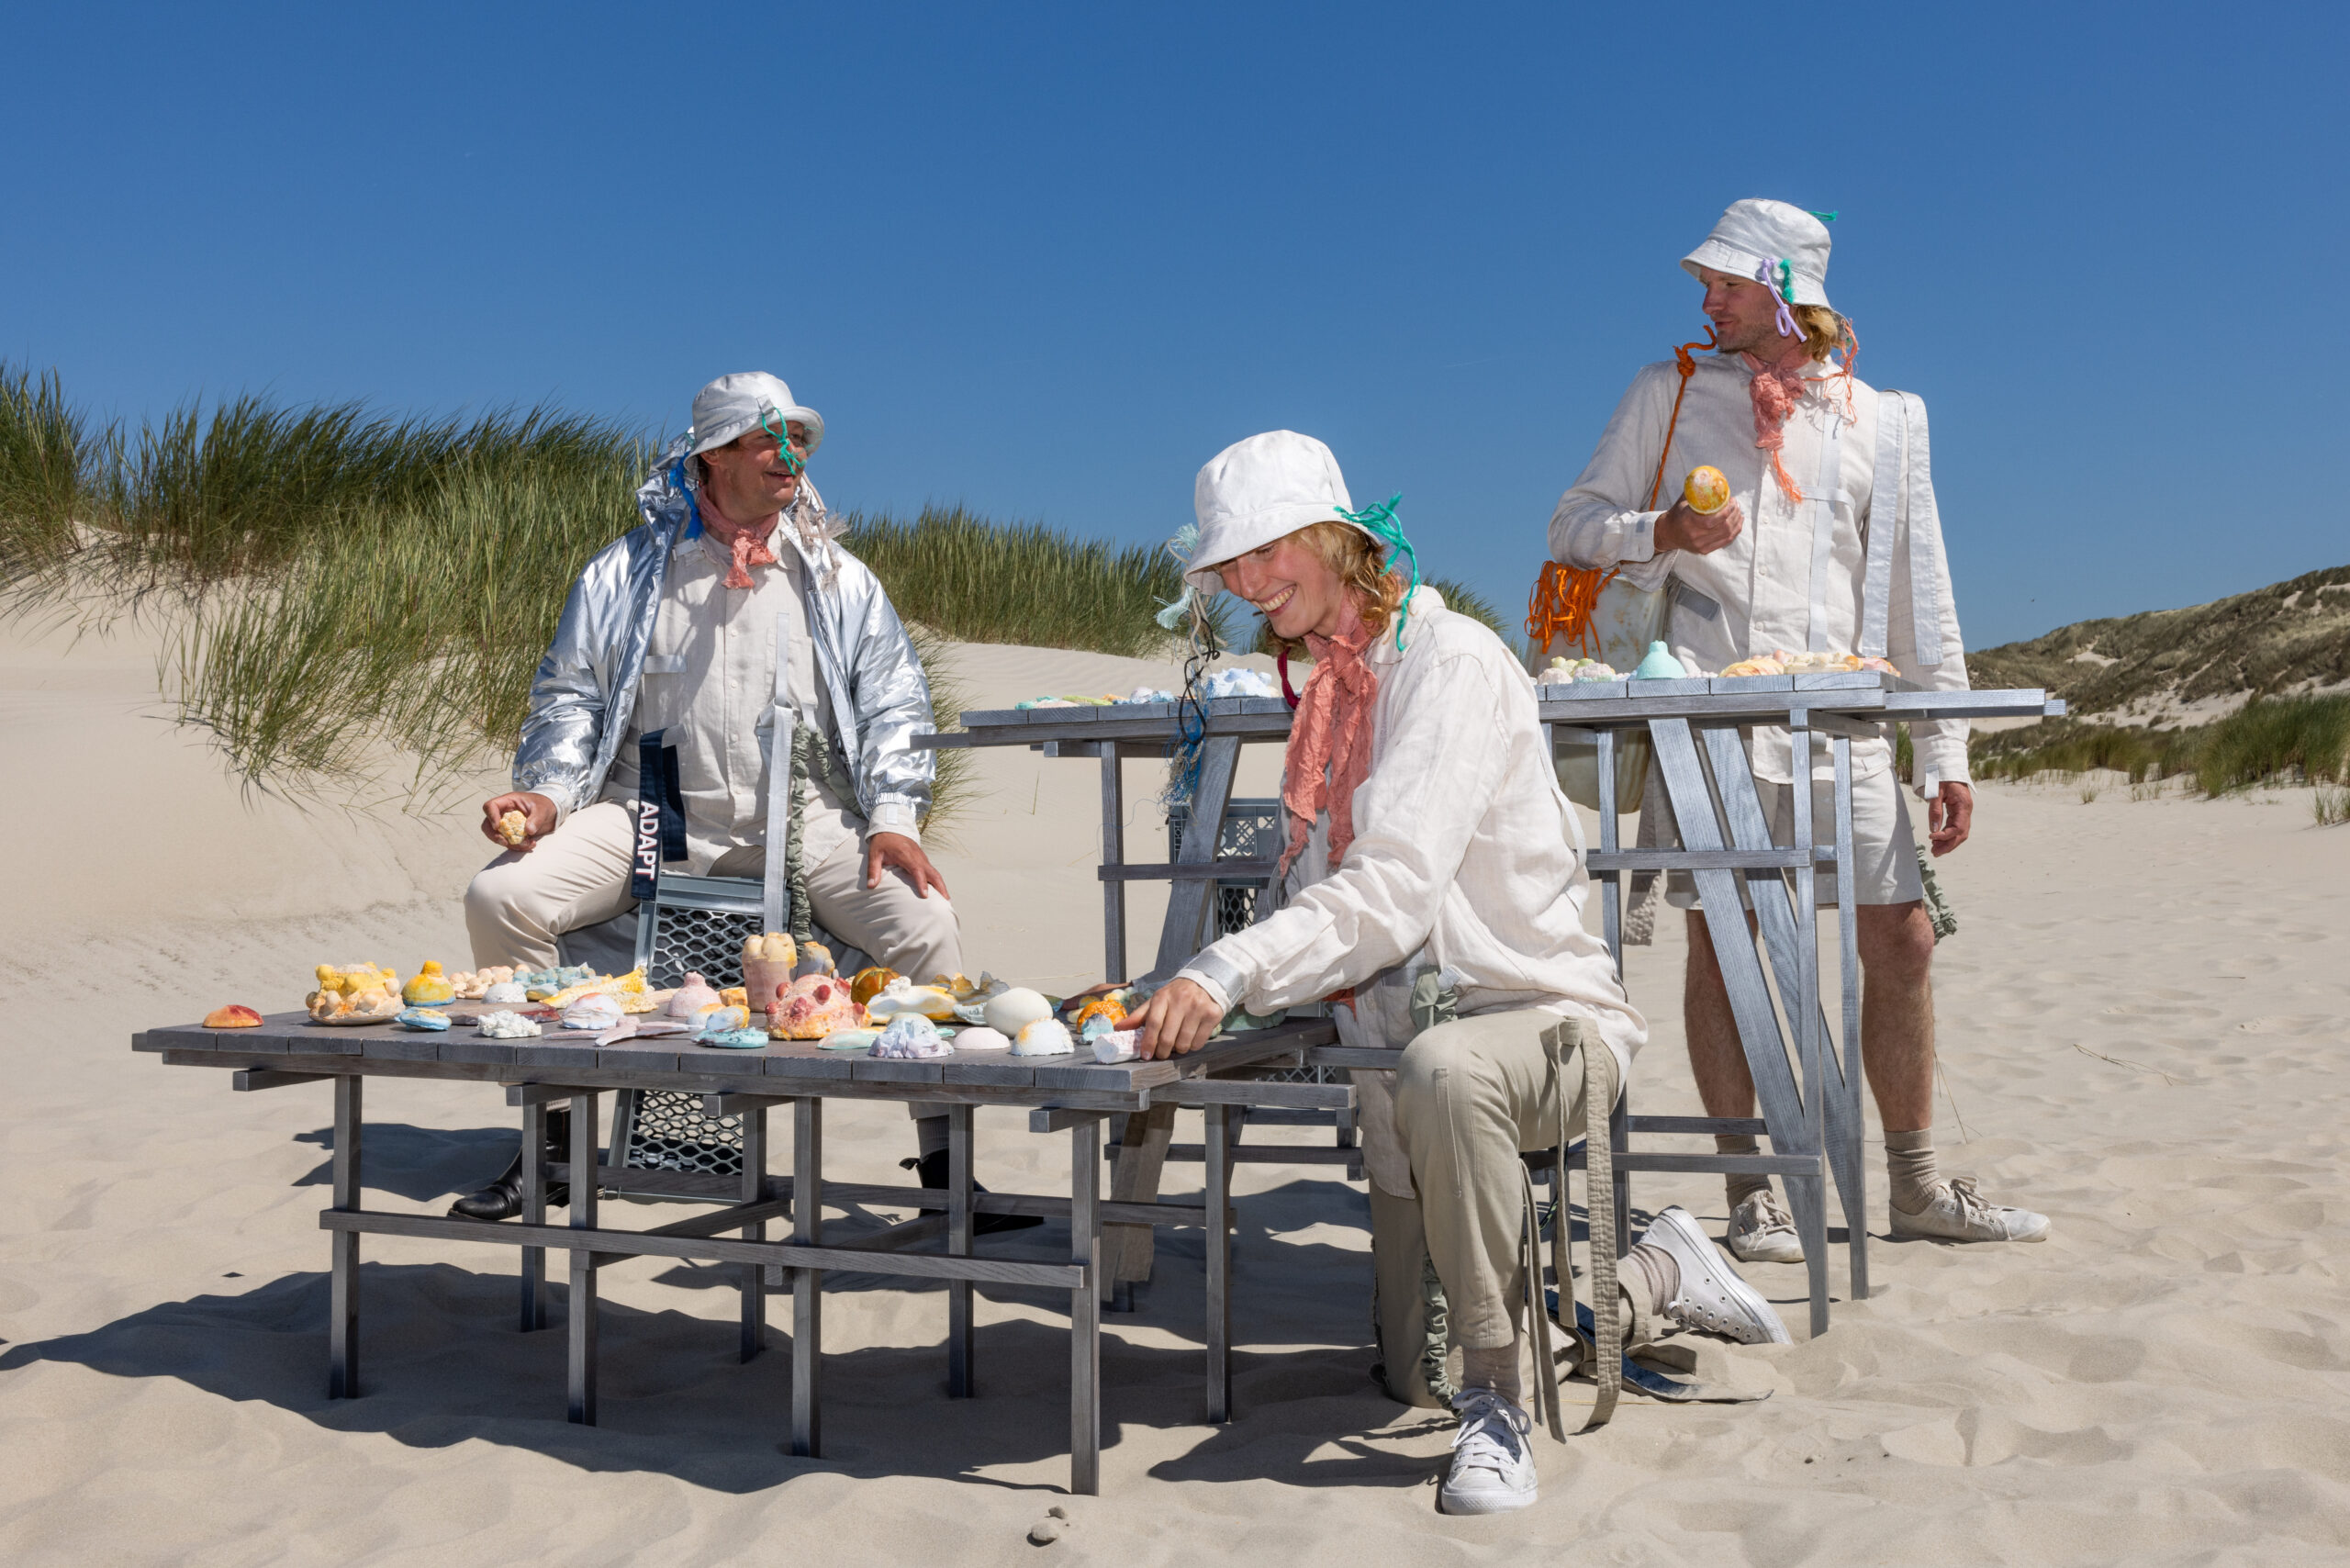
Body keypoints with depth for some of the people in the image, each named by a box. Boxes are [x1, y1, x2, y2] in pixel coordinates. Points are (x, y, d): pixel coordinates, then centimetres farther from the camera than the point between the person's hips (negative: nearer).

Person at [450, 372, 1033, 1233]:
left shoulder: (838, 580, 12)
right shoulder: (625, 573, 10)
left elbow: (893, 706, 9)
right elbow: (569, 695, 12)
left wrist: (893, 817, -6)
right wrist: (547, 792, -6)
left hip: (801, 820, 0)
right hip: (650, 815, 1)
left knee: (924, 921, -26)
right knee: (502, 895, -20)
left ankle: (942, 1161, -11)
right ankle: (543, 1141, -5)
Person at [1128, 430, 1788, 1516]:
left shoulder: (1451, 662, -16)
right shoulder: (1329, 691, 11)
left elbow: (1395, 886, -29)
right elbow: (1322, 891, 12)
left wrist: (1230, 971, -41)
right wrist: (1187, 995, -2)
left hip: (1543, 1013, -8)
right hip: (1399, 1039, 8)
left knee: (1442, 1071, -43)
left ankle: (1498, 1410, -26)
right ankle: (1658, 1274, 34)